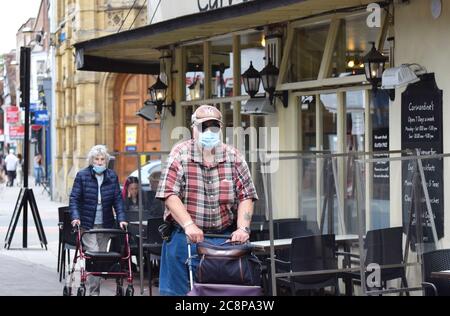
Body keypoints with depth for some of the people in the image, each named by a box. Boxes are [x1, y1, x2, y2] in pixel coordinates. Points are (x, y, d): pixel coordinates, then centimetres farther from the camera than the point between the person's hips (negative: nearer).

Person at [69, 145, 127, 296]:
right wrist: (75, 217, -18)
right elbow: (74, 198, -5)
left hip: (105, 225, 4)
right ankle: (93, 291, -10)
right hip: (87, 224, -3)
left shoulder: (112, 176, 5)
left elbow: (117, 199, 4)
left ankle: (94, 288, 16)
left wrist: (121, 219, -7)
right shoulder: (82, 175, -3)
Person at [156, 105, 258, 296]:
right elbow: (169, 194, -9)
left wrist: (243, 228, -12)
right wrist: (189, 225, -21)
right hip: (185, 237, -2)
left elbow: (246, 197, 3)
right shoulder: (180, 154, 1)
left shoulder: (234, 158, 7)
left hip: (225, 239, 2)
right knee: (177, 289, 1)